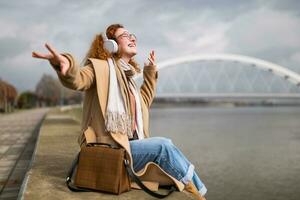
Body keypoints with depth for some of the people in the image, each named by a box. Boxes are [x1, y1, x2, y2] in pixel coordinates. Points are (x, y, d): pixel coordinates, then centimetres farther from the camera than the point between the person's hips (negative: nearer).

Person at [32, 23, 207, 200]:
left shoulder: (127, 76, 20)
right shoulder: (100, 67, -5)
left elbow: (144, 103, 34)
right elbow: (78, 79, -28)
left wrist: (151, 73, 29)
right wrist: (67, 66, -52)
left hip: (130, 145, 9)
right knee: (163, 145, -19)